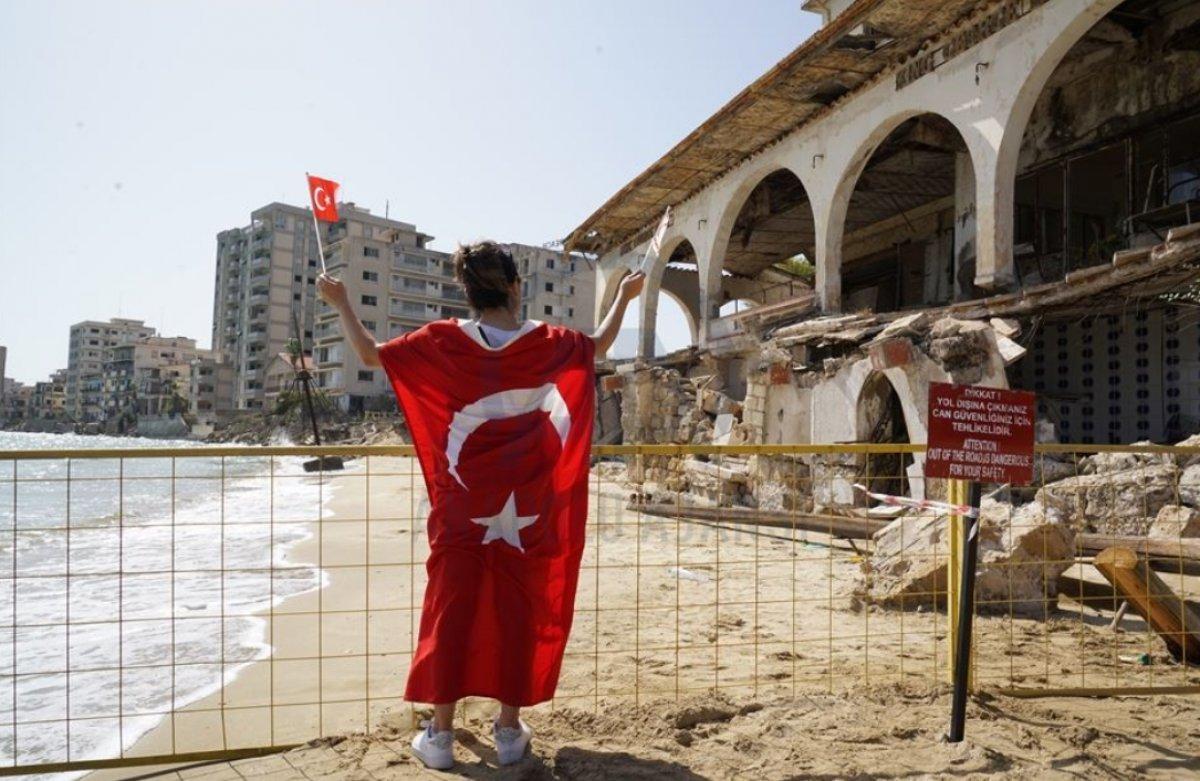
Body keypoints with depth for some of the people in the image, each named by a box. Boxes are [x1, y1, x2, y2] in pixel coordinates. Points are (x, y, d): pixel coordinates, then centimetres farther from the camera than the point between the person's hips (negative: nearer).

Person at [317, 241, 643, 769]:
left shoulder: (444, 341, -6)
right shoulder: (545, 342, -3)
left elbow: (370, 353, 1)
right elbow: (599, 346, 16)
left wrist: (340, 303, 16)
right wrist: (624, 296, 31)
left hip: (463, 506, 0)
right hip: (527, 508, 1)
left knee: (451, 612, 7)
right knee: (517, 615, 9)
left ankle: (440, 734, 15)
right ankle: (509, 730, 19)